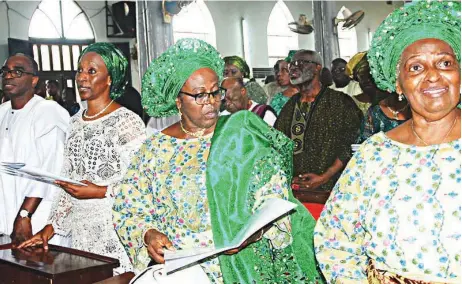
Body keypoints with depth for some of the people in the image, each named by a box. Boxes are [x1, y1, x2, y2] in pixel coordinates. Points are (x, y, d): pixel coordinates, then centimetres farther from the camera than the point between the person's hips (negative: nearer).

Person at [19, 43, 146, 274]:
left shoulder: (127, 122, -8)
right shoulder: (75, 122, 13)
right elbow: (67, 183, 16)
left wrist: (102, 192, -21)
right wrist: (51, 227, 10)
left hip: (115, 235, -6)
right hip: (79, 233, 6)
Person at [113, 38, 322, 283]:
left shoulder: (242, 135, 3)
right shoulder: (156, 148, 6)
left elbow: (273, 194, -2)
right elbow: (128, 210, 8)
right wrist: (148, 234, -12)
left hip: (241, 263, 0)